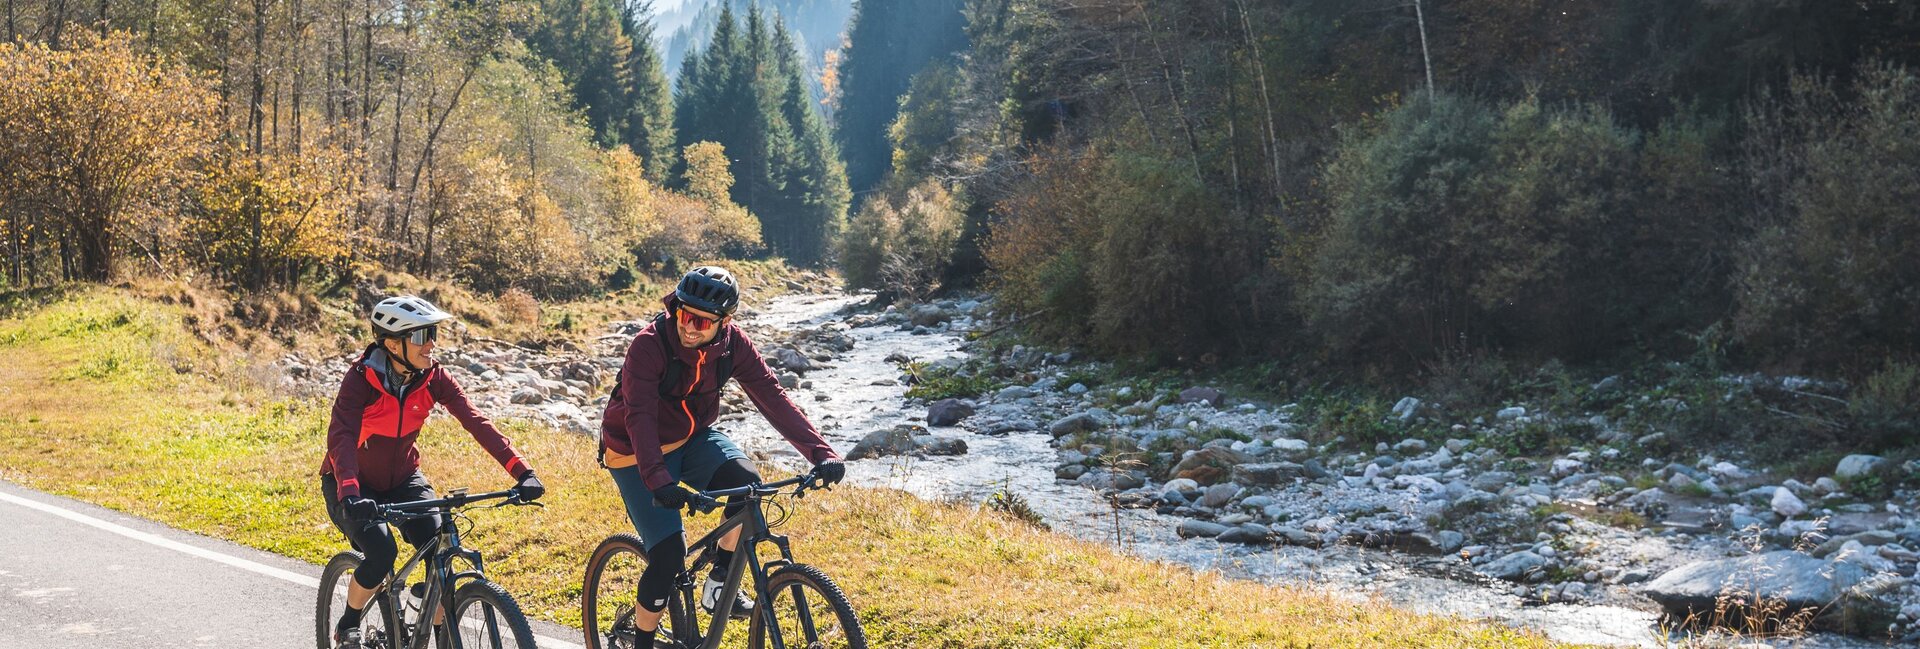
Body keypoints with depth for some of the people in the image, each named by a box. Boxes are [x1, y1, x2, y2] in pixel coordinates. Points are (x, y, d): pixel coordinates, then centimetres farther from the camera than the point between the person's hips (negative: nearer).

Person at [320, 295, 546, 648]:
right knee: (381, 552, -26)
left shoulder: (432, 377, -14)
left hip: (402, 479, 4)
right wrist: (350, 494, -55)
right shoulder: (361, 378, -25)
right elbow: (340, 437, -37)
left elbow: (476, 422, -21)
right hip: (353, 484, -4)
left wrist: (522, 472, -32)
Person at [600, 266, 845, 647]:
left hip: (693, 438, 4)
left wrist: (821, 453, -30)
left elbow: (772, 398, -19)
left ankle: (718, 586, -7)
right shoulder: (649, 345, -28)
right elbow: (639, 416, -37)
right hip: (639, 454, -4)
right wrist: (659, 481, -52)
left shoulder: (732, 344, -15)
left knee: (747, 485, -26)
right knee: (668, 555, -15)